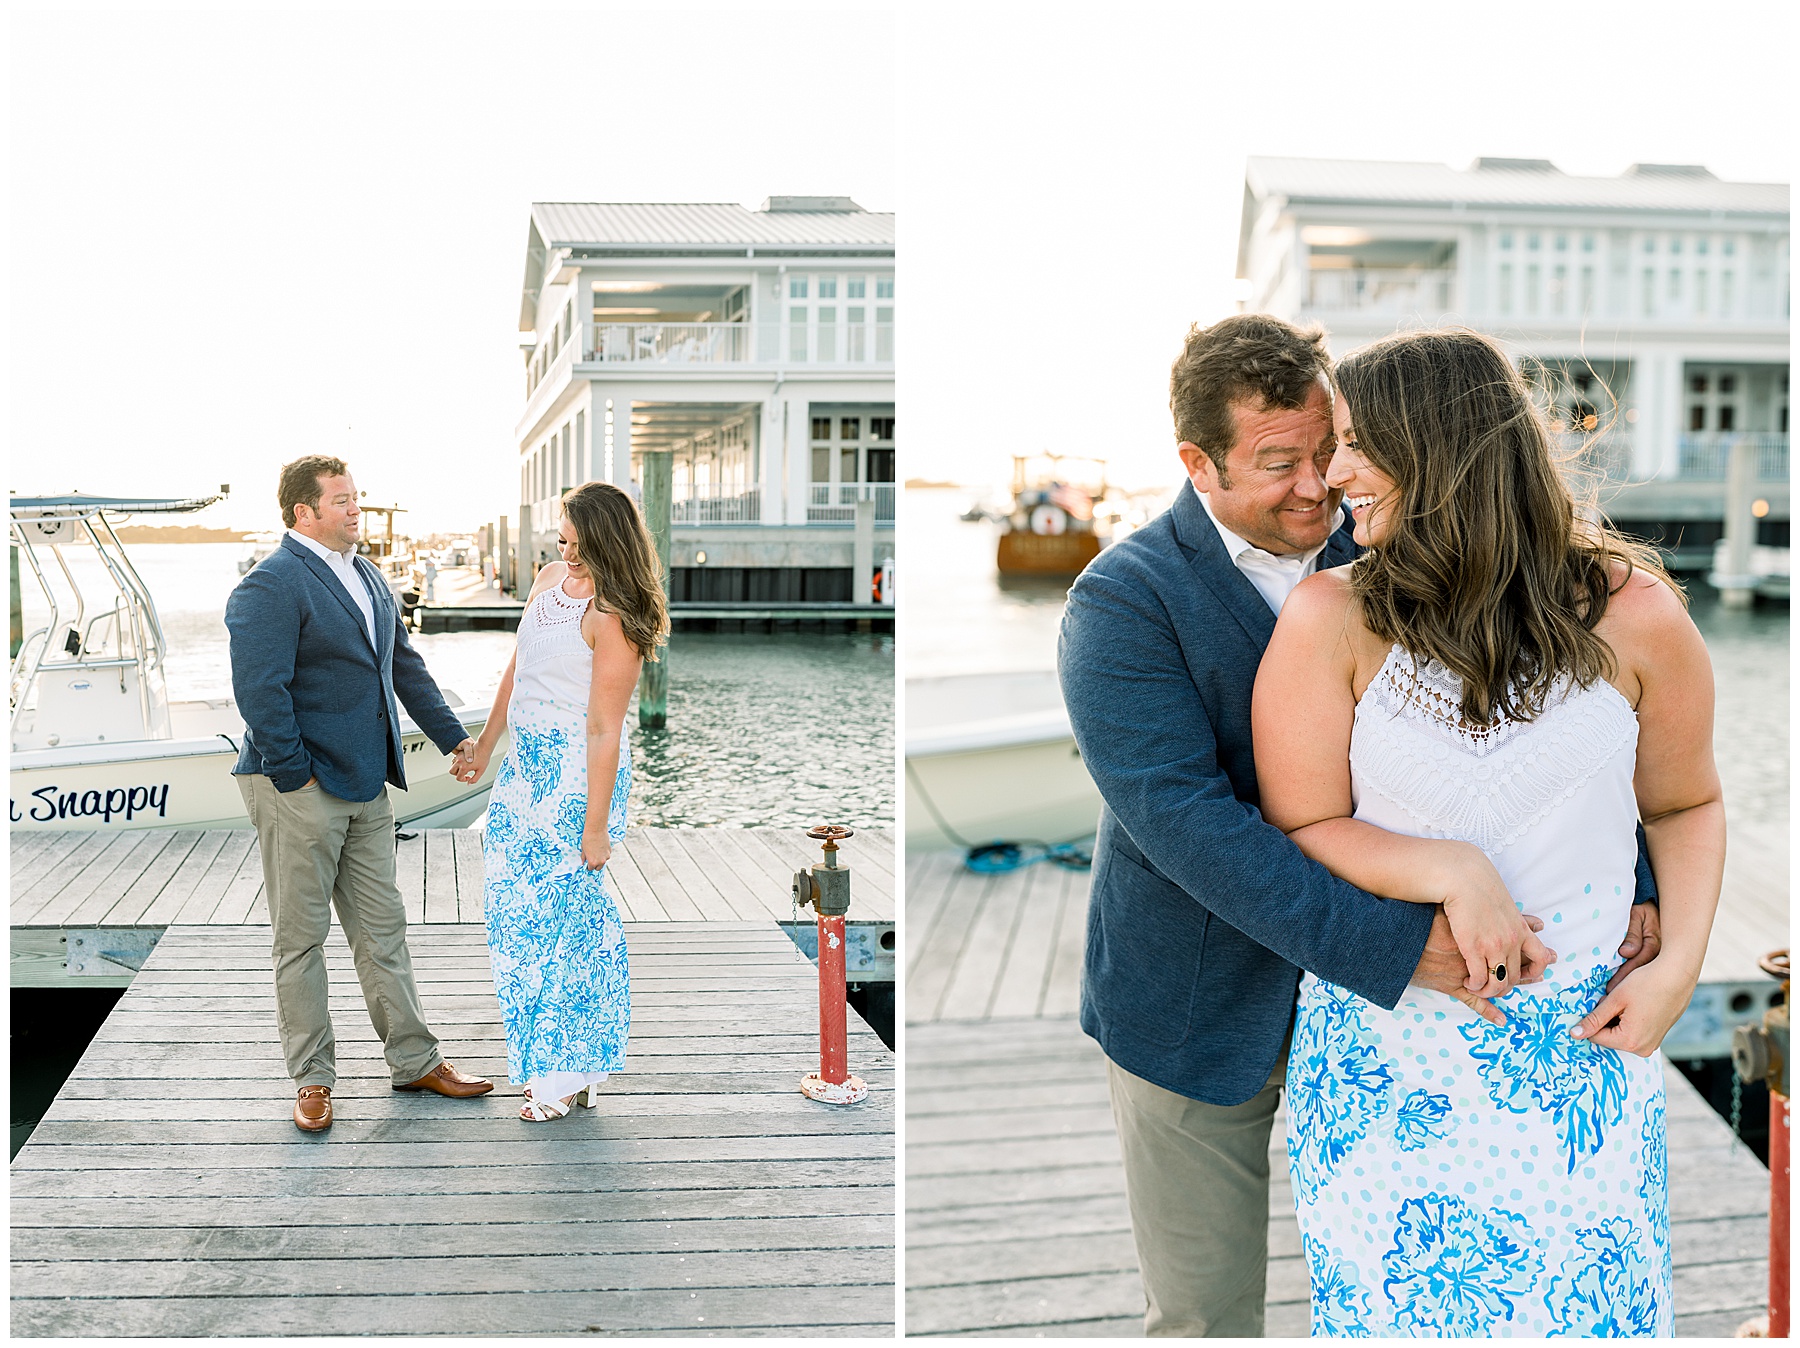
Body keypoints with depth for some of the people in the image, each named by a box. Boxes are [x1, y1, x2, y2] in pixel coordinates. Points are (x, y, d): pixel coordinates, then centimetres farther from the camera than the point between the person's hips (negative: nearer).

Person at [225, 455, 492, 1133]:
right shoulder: (269, 587, -14)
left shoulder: (367, 575, 14)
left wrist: (452, 736, 15)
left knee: (382, 929, 14)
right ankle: (312, 1078, 16)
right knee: (300, 937, 5)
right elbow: (260, 690, -20)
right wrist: (294, 775, -18)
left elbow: (404, 665, 19)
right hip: (299, 789, -8)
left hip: (365, 785, 8)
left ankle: (415, 1060, 23)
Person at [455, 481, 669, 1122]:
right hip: (530, 759, 9)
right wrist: (485, 746, 24)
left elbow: (605, 730, -20)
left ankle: (568, 1073, 15)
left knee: (556, 908, -1)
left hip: (577, 770, -9)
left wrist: (596, 826, -19)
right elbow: (516, 669, 17)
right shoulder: (550, 576, 6)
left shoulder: (611, 618, -20)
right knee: (518, 896, 13)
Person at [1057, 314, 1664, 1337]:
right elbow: (1184, 819, -28)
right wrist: (1401, 945, -34)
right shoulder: (1124, 601, -18)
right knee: (1204, 1310, 12)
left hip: (1370, 998, 4)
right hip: (1202, 1013, -3)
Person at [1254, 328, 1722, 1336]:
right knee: (1402, 1302, 10)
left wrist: (1680, 963, -5)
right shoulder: (1332, 619, -10)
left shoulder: (1634, 615, -6)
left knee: (1588, 1303, 10)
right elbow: (1298, 827, -7)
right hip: (1384, 1051, -1)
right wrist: (1452, 872, -20)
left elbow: (1686, 805, 8)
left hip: (1582, 1044, 1)